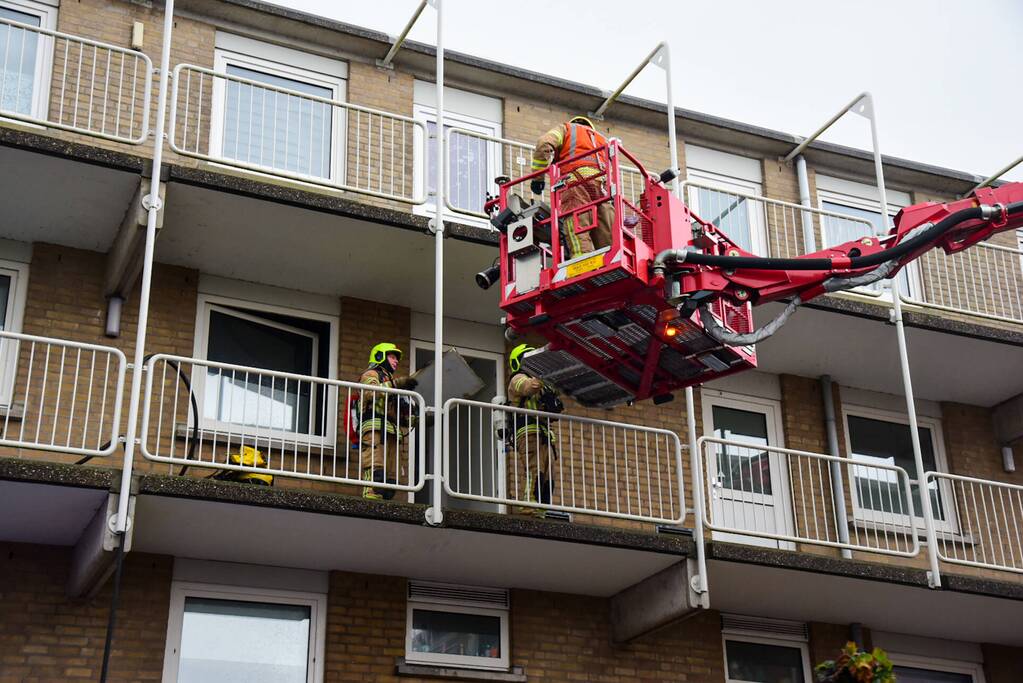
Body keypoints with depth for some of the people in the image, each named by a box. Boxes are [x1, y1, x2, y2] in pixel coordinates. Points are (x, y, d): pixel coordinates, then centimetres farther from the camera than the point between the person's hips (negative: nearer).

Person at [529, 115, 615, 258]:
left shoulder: (566, 129, 25)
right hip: (601, 184, 5)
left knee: (578, 234, -20)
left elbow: (544, 144, 5)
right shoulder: (602, 139, 39)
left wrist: (537, 178, 7)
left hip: (575, 179, -5)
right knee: (607, 239, -3)